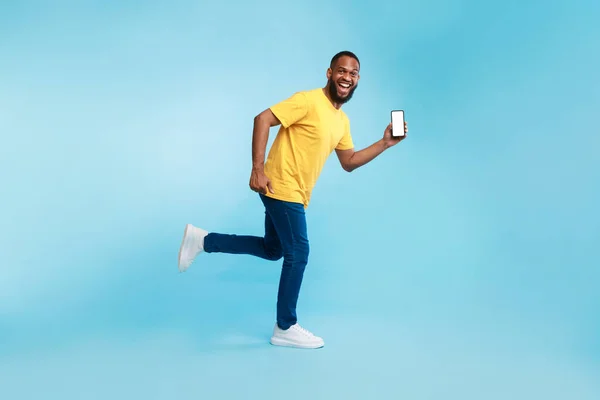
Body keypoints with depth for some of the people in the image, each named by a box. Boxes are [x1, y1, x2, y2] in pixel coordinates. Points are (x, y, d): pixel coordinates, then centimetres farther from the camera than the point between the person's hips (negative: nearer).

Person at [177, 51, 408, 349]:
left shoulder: (342, 121, 12)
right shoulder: (308, 100, -14)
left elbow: (349, 162, 18)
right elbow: (263, 119, -20)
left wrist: (385, 143, 8)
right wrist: (257, 169, -25)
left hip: (294, 193, 9)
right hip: (282, 189, -9)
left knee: (272, 250, 20)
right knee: (298, 253, -3)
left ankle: (202, 240, 25)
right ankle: (285, 328, 12)